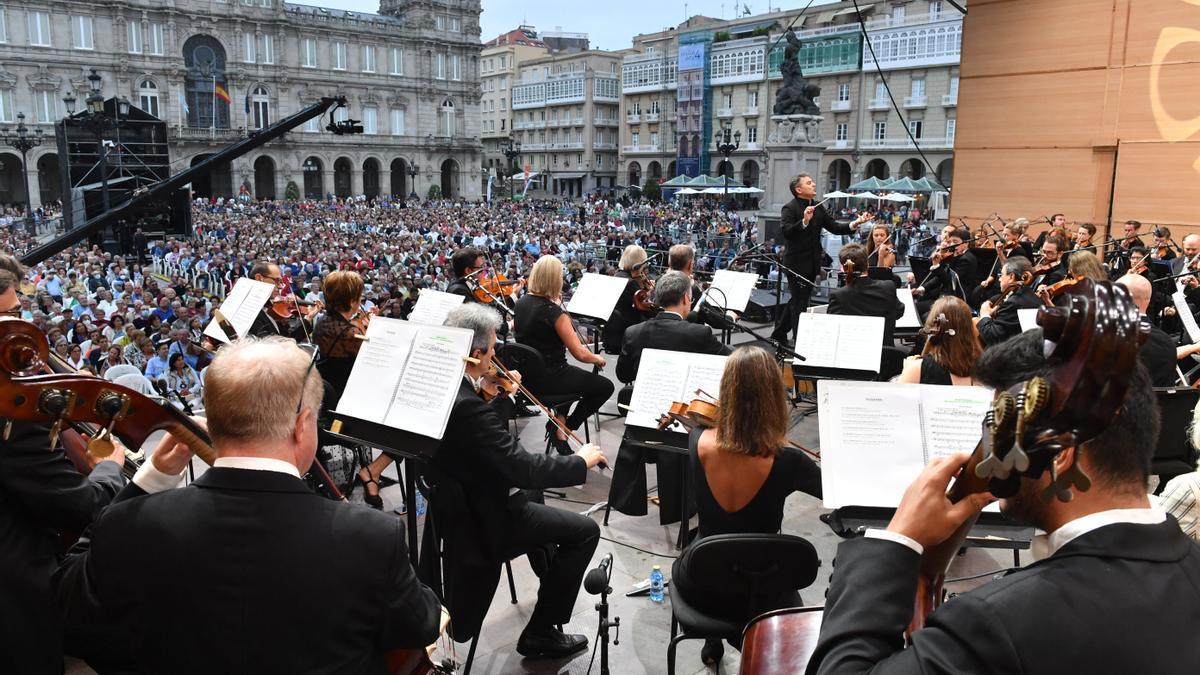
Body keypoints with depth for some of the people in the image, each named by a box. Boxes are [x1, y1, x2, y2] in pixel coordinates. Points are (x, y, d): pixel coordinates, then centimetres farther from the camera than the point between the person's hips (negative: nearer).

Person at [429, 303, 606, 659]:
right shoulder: (467, 406, -33)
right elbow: (523, 468, -31)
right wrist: (580, 461, -17)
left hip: (458, 504, 10)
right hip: (484, 521, -10)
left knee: (536, 498, 32)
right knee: (585, 531, 0)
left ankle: (551, 580, 50)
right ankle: (540, 633, 8)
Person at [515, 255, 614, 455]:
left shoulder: (521, 303, -1)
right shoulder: (554, 312, -22)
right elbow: (580, 354, -22)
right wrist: (597, 359, 1)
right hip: (547, 379, -8)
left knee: (570, 372, 35)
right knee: (605, 386, 6)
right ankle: (563, 428, 5)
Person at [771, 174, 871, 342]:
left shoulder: (818, 207, 10)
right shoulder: (789, 208, -12)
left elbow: (834, 227, 5)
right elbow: (786, 232, -27)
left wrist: (855, 224, -9)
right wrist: (804, 221, -40)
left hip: (812, 264, 8)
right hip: (796, 263, -8)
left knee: (798, 300, 17)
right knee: (799, 302, -2)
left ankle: (779, 333, 30)